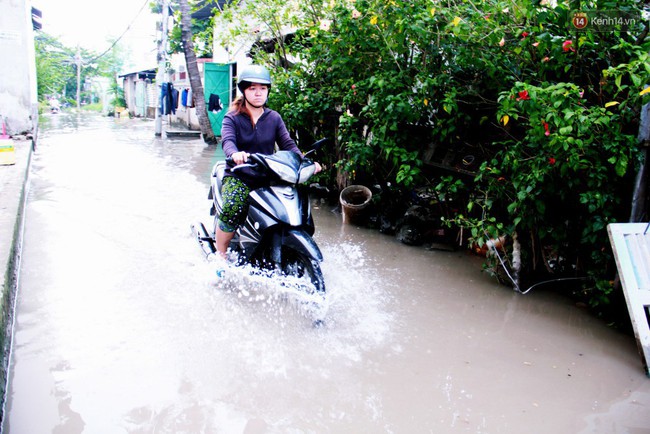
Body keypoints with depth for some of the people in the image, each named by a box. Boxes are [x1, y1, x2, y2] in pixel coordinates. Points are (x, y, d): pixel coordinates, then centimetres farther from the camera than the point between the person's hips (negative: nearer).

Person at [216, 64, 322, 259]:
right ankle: (220, 257, -11)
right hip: (238, 177, -3)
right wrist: (235, 154, -42)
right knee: (231, 209, -31)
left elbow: (287, 144, 1)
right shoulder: (232, 118, 2)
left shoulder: (274, 118, 12)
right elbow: (227, 140, -17)